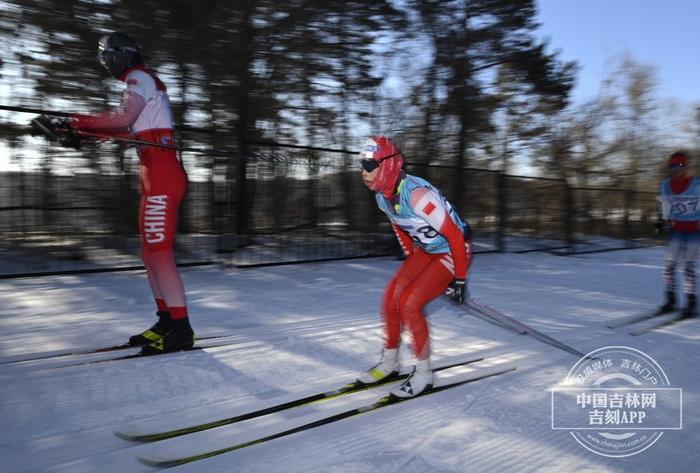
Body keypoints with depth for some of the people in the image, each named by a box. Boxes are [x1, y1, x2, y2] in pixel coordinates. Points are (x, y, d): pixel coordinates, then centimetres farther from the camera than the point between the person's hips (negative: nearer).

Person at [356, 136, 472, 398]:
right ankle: (389, 363, 17)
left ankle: (423, 374, 3)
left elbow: (455, 235, -27)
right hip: (426, 249, 8)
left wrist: (460, 278, -20)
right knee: (391, 297, -2)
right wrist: (411, 262, 19)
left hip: (453, 252, -8)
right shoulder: (382, 196, -6)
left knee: (409, 304, -17)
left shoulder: (416, 194, -33)